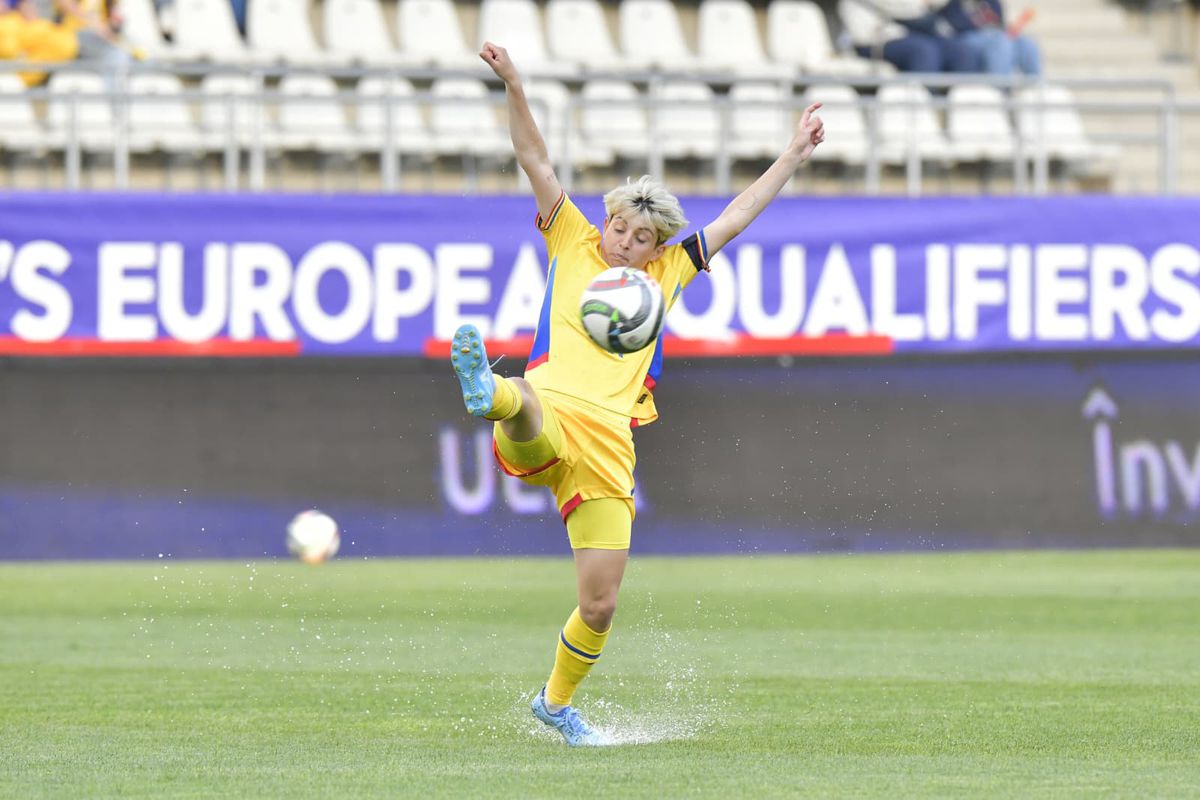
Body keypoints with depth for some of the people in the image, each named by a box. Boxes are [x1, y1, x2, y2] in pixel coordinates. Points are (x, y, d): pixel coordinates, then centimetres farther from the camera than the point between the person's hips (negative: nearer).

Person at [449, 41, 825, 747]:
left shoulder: (666, 274, 24)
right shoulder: (574, 246, 17)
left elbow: (735, 219, 27)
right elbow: (536, 161, 9)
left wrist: (794, 156, 28)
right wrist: (513, 86, -1)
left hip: (606, 451, 3)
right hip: (546, 425, -3)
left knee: (600, 607, 1)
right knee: (527, 399, -43)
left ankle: (557, 702, 27)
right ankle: (489, 391, -80)